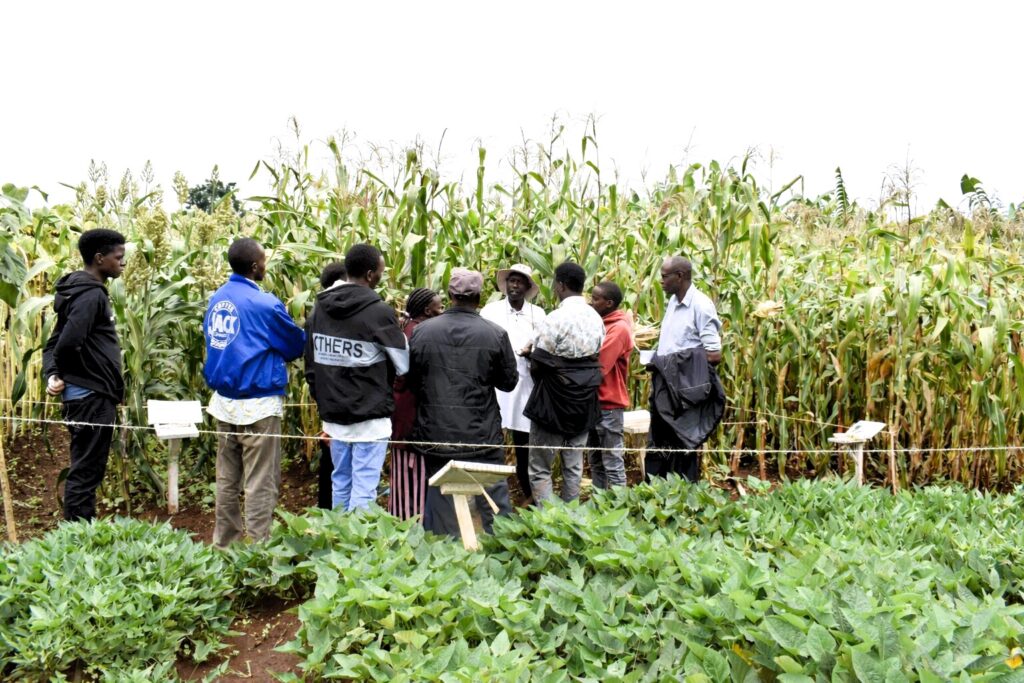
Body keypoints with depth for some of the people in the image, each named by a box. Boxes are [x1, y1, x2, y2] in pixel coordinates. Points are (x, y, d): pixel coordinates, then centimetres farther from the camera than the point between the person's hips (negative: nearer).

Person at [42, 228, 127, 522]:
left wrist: (53, 374, -1)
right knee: (85, 472, -3)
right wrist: (59, 374, -9)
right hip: (92, 395, -10)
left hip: (89, 395, 10)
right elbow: (68, 341, -28)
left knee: (85, 470, 16)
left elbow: (55, 342, 15)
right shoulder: (91, 294, -16)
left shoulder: (87, 291, 15)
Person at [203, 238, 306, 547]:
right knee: (260, 485, 0)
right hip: (257, 405, -7)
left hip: (224, 402, 7)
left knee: (227, 480, 16)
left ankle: (224, 545, 26)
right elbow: (297, 346, -4)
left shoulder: (216, 300, 6)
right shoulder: (264, 303, -15)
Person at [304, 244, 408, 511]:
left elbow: (311, 362, 11)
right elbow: (402, 365, -6)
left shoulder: (320, 307, 5)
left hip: (333, 414, 7)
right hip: (369, 415, -7)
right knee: (363, 489, -1)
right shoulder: (379, 311, -15)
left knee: (340, 484, 17)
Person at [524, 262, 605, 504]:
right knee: (574, 465, 14)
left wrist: (531, 353, 5)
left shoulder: (555, 320, -18)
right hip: (584, 401, 7)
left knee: (540, 468, 3)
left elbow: (537, 366, -15)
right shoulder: (596, 318, 3)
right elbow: (594, 358, 8)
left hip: (553, 402, -6)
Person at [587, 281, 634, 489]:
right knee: (596, 461, 15)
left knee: (613, 463, -3)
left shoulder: (619, 328, -14)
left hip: (608, 403, -9)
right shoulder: (601, 324, 13)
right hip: (596, 401, 9)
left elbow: (598, 366, -20)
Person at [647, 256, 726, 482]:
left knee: (683, 449, 2)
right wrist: (656, 359, 3)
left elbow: (713, 355, -16)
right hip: (665, 389, 8)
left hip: (686, 389, -8)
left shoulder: (700, 305, -13)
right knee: (658, 448, 13)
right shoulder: (673, 302, 13)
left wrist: (674, 363, -13)